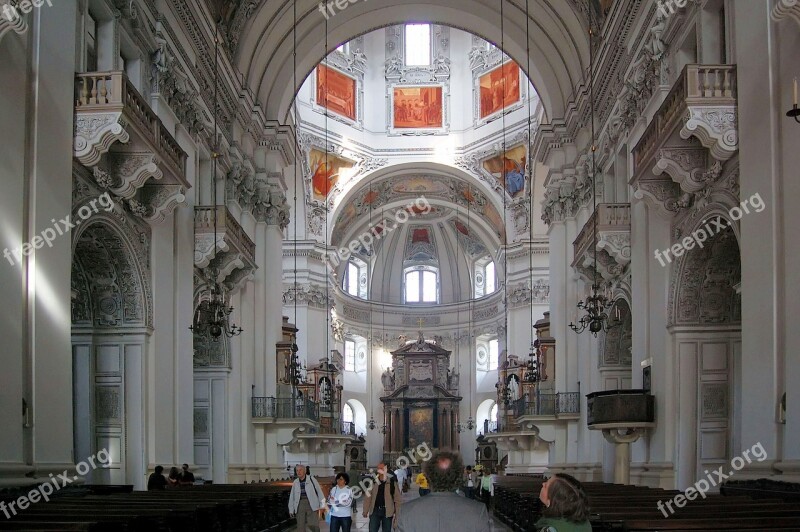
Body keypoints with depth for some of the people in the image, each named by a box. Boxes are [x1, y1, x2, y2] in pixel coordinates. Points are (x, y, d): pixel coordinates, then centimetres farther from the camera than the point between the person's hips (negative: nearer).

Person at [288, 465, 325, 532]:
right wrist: (291, 510, 15)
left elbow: (319, 491, 2)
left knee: (313, 525, -13)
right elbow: (292, 496, 16)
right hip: (300, 505, 3)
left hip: (311, 504, -3)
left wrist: (321, 504, -1)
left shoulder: (311, 479, 1)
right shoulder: (295, 482, 11)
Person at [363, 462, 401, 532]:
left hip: (387, 512, -1)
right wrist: (365, 511, -3)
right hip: (375, 510, 2)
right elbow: (368, 497, 3)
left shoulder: (392, 482, -3)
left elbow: (397, 498, -2)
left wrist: (396, 513, -5)